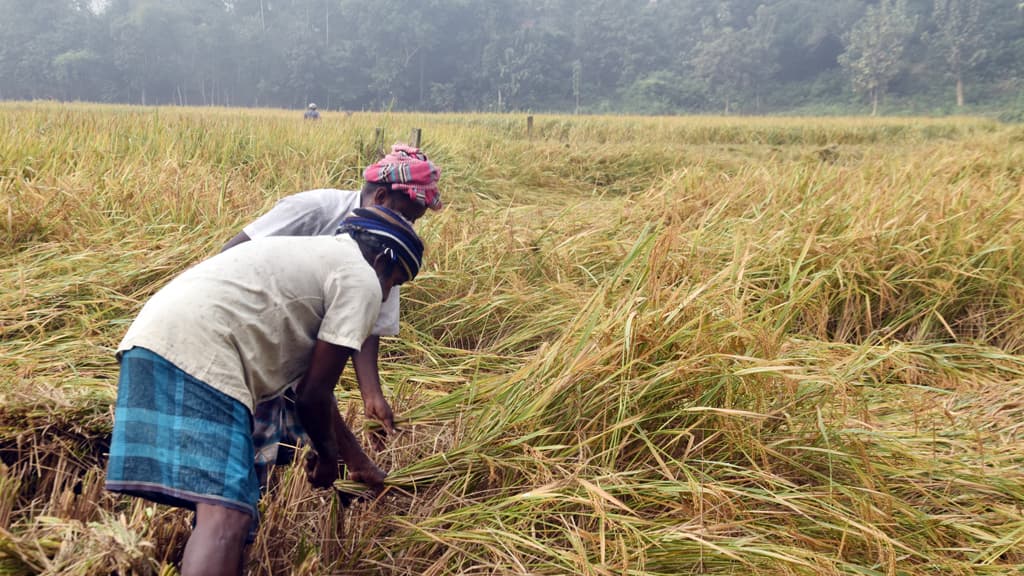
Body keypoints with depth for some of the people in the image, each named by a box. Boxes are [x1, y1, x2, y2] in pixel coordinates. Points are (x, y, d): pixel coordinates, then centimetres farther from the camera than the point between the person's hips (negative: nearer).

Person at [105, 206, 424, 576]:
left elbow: (310, 385, 39)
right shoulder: (361, 281, 4)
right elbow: (313, 394, 1)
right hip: (197, 354, -10)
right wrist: (327, 453, 22)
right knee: (227, 513, -17)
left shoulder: (314, 259, 33)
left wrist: (359, 462, 46)